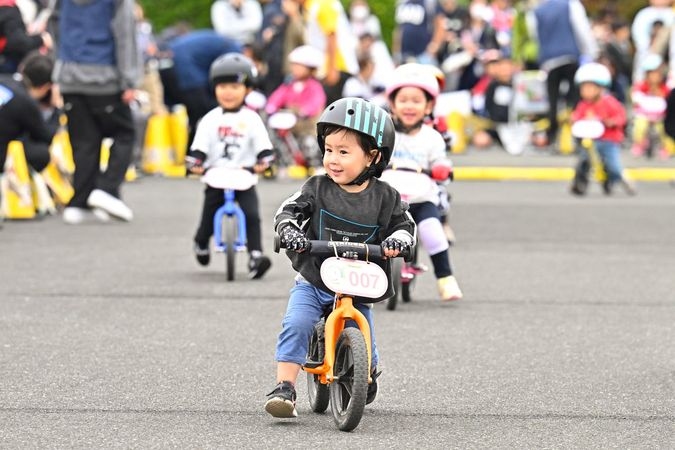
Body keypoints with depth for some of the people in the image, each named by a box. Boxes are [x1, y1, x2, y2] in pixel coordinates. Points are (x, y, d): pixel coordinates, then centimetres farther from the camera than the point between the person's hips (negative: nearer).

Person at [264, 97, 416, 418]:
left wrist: (397, 240, -21)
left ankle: (369, 374, 40)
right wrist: (289, 229, -30)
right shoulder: (317, 189, -6)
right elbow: (288, 210, -8)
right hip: (313, 283, 0)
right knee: (296, 325, -23)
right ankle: (284, 388, -20)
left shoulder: (384, 197, -5)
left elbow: (404, 224, 2)